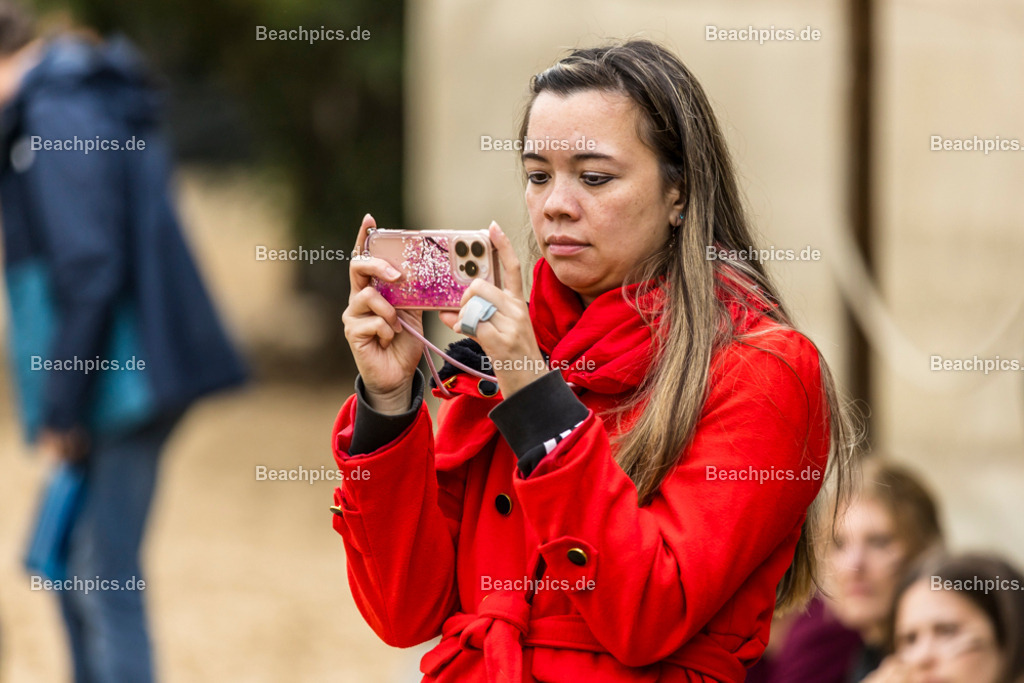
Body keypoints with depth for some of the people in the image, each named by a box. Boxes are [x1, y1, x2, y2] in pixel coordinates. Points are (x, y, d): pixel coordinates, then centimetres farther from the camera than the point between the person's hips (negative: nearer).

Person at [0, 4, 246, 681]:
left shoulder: (57, 118, -15)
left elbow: (90, 271, -21)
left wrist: (63, 406, -17)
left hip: (120, 376, -10)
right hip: (126, 374, 10)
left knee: (102, 575, -6)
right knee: (69, 566, 17)